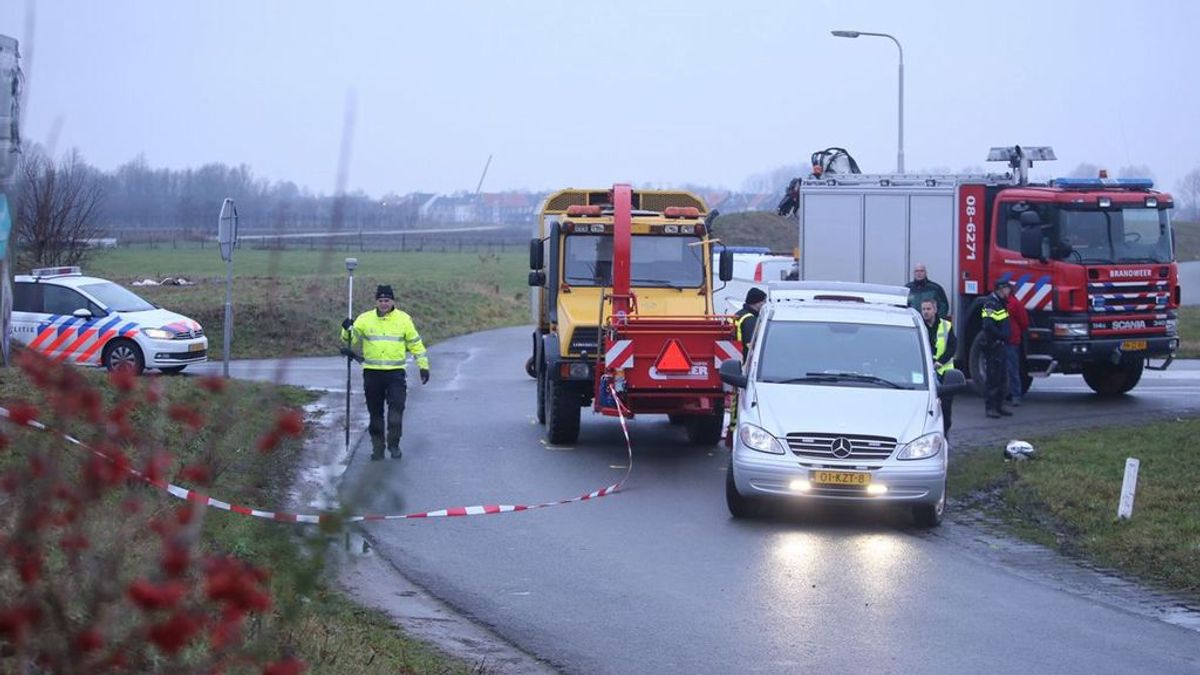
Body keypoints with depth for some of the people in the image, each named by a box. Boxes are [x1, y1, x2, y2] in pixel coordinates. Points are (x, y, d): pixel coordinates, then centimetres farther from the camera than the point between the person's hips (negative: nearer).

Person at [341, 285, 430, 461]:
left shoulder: (404, 319, 3)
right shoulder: (365, 319, 3)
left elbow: (416, 344, 11)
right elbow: (350, 339, 1)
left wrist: (423, 366, 9)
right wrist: (347, 330, -21)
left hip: (395, 373, -1)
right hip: (372, 373, 1)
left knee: (397, 406, -14)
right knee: (375, 412, 6)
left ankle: (394, 443, -1)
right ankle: (377, 447, 16)